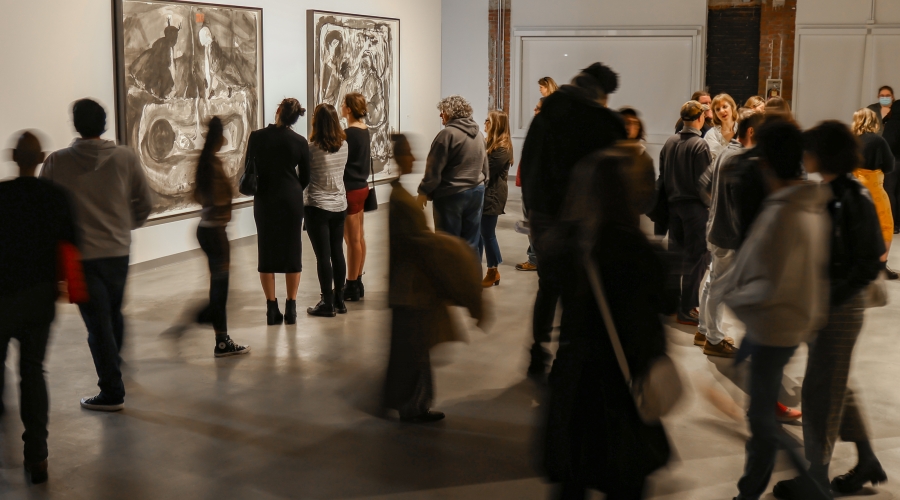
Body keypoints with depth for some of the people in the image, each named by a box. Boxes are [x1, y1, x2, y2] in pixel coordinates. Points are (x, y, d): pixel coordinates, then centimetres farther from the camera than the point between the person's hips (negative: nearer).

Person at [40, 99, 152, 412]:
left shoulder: (57, 162, -8)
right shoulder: (125, 158, -4)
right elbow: (144, 205, 2)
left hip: (80, 254, -3)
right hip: (118, 250, 3)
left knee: (98, 322, 2)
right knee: (114, 314, 23)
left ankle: (112, 392, 4)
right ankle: (113, 368, 44)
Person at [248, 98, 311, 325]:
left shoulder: (257, 137, -6)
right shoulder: (300, 142, -5)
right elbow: (305, 177, 3)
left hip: (264, 198, 0)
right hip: (291, 199, 0)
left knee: (266, 251, 7)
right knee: (292, 251, 8)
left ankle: (272, 309, 8)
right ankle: (291, 307, 9)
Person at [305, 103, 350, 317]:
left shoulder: (313, 149, -16)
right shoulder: (344, 145, 0)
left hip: (318, 207, -6)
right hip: (340, 206, 6)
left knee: (323, 256, 0)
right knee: (337, 253, 12)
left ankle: (327, 303, 5)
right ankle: (339, 300, 19)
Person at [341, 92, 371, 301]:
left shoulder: (348, 134, -18)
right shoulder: (365, 131, 8)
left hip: (350, 189, -9)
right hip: (362, 186, 9)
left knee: (352, 239, -3)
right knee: (359, 237, 14)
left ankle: (352, 286, 4)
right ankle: (357, 283, 22)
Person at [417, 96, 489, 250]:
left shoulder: (448, 134, -14)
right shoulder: (479, 134, 10)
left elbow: (434, 168, -14)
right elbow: (484, 166, 17)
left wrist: (424, 192, -5)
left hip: (451, 194, -7)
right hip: (476, 193, 7)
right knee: (471, 243, 11)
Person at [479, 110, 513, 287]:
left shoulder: (502, 148, -15)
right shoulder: (489, 143, 15)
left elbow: (487, 171, -18)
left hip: (492, 196, -9)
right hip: (483, 193, 9)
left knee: (487, 233, -1)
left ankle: (493, 272, 12)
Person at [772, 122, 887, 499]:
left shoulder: (855, 200, -17)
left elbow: (869, 263, -17)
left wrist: (830, 298, -20)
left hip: (840, 308, -8)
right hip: (819, 302, 8)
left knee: (820, 390, 0)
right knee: (835, 386, 18)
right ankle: (867, 461, 33)